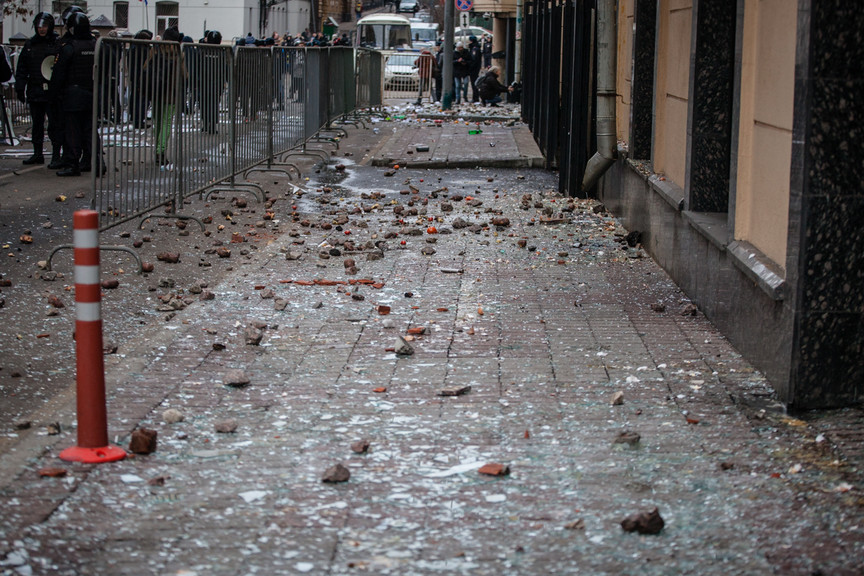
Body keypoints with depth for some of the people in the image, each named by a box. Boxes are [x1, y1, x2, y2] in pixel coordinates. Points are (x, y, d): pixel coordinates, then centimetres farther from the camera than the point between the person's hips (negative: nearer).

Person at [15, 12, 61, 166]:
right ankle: (37, 153, 23)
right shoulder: (30, 45, 12)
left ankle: (56, 156, -4)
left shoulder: (58, 44, -3)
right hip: (34, 92, 6)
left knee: (54, 124, -6)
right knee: (36, 124, 13)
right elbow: (22, 68, 15)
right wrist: (19, 88, 7)